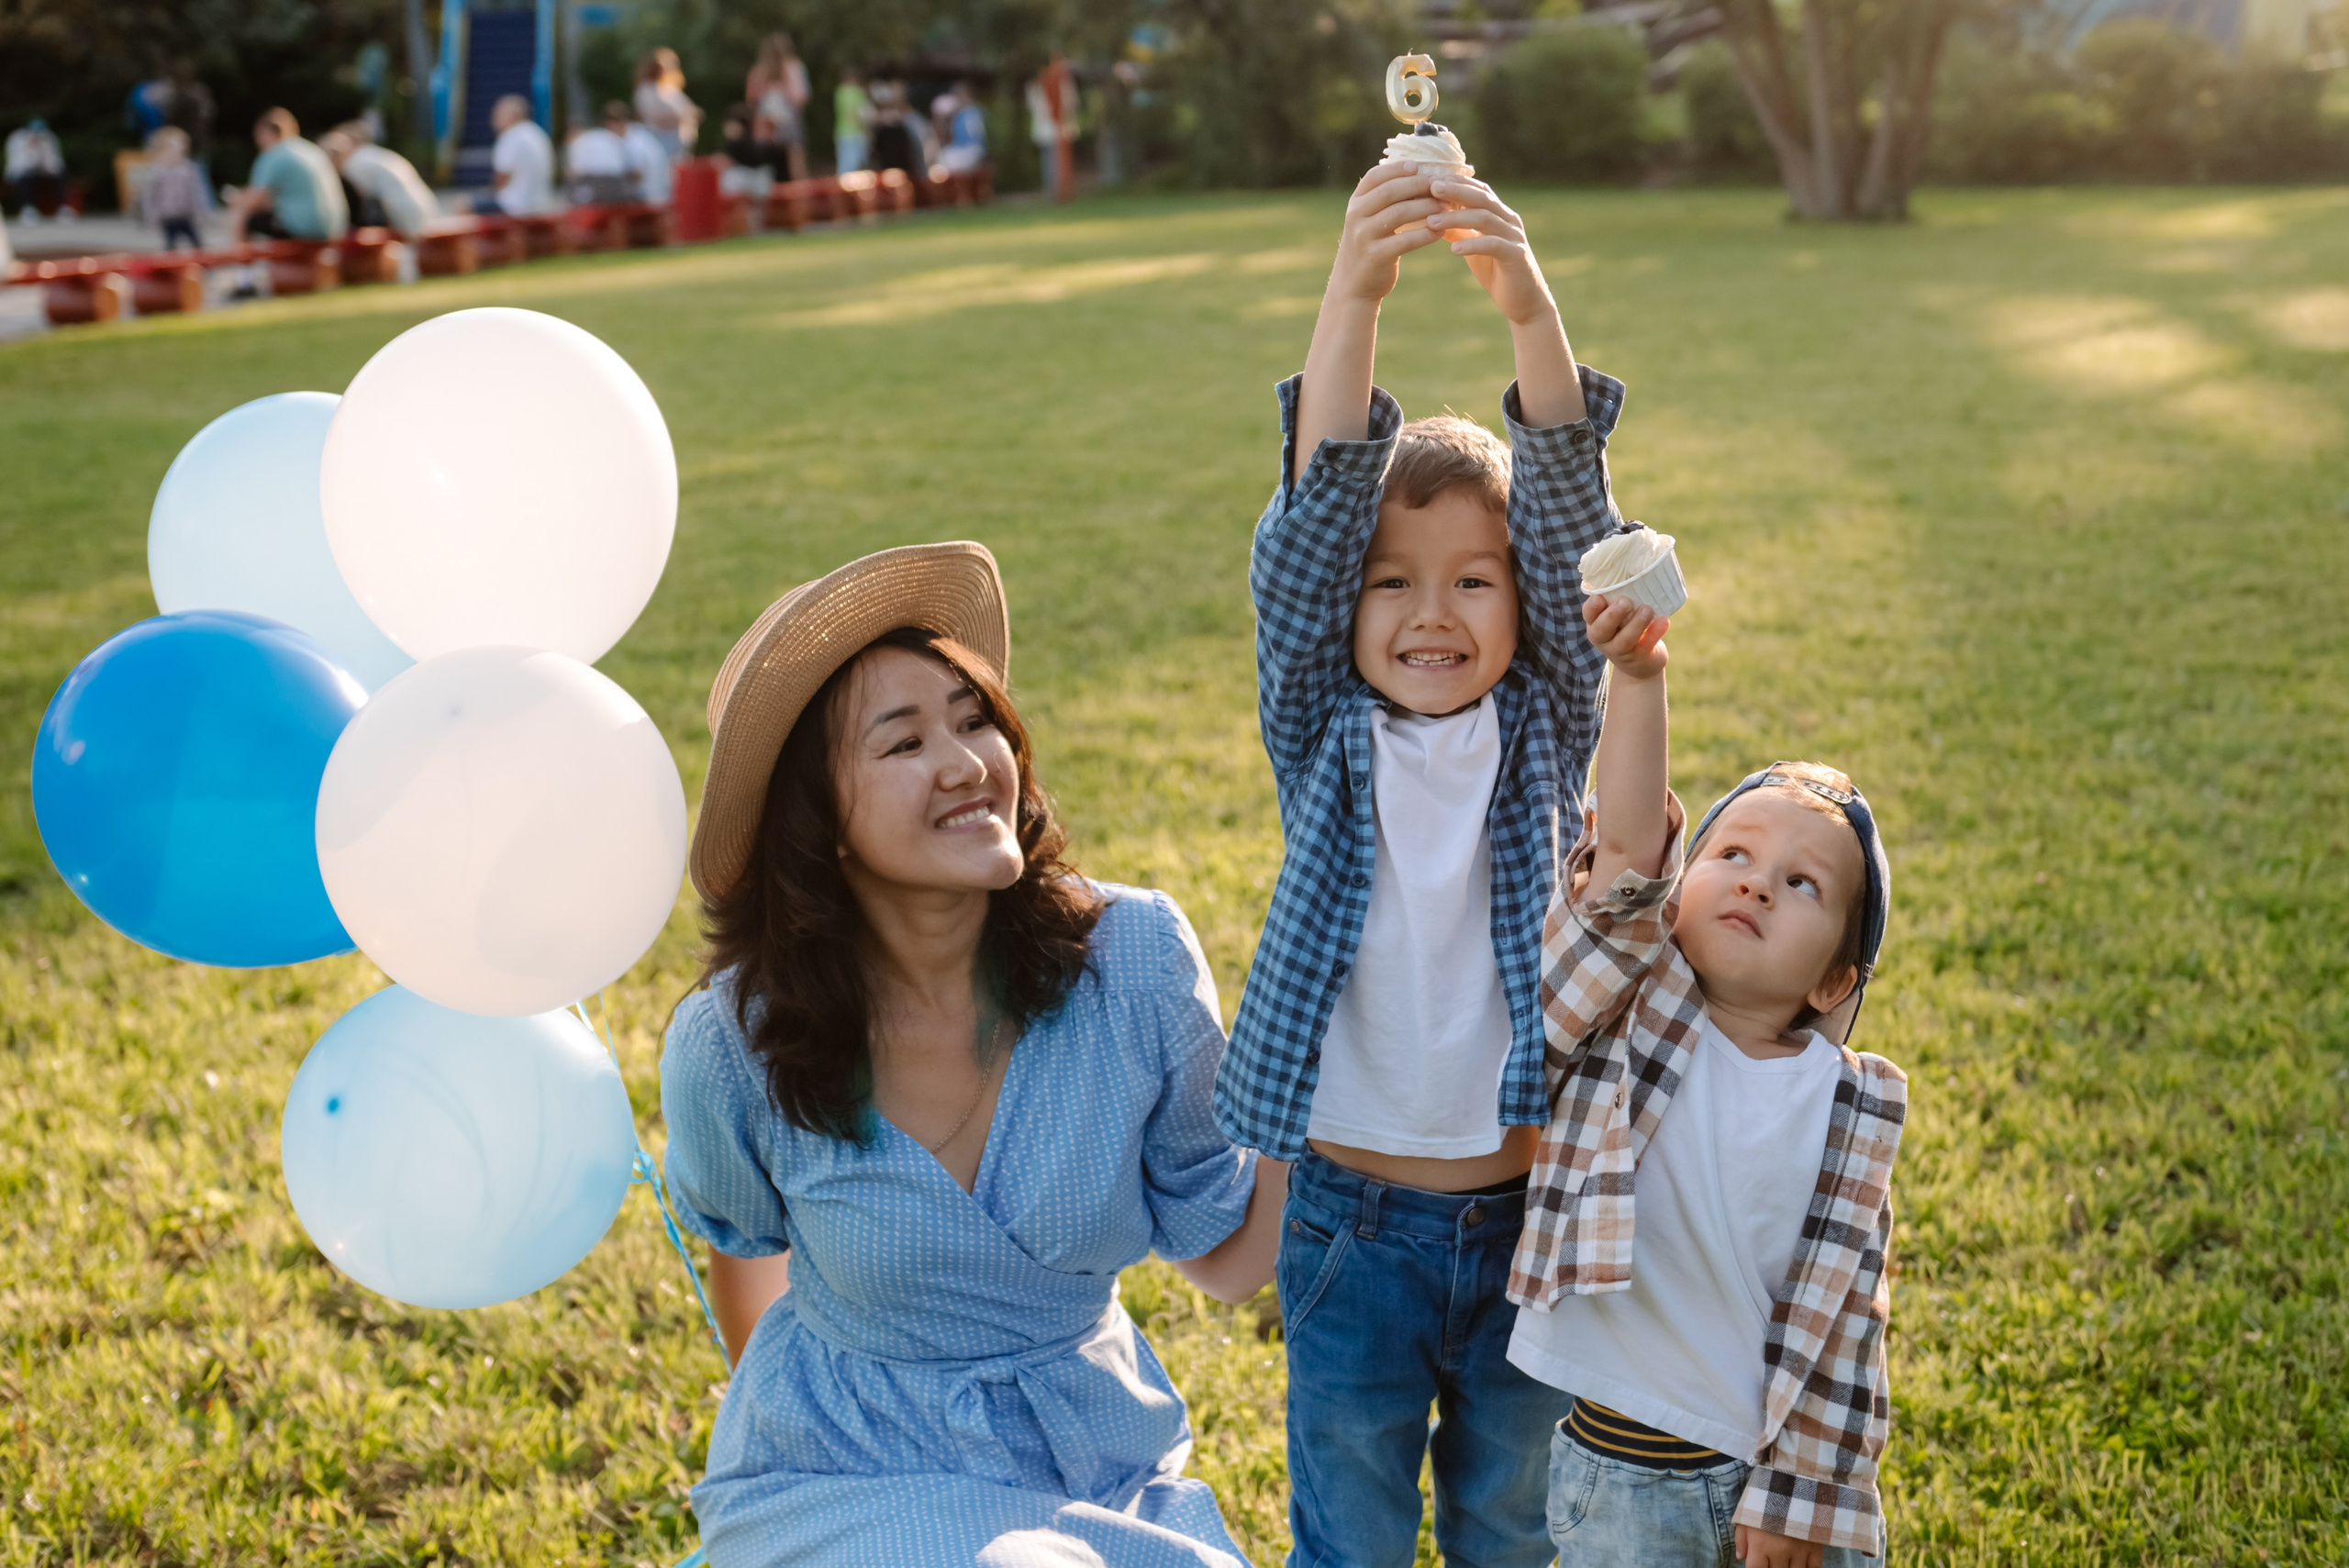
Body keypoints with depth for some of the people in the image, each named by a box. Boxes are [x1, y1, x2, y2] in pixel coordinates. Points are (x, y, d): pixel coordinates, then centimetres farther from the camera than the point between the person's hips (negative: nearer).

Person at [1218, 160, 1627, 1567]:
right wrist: (1355, 298, -33)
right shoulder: (1325, 737, -6)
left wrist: (1530, 310, -33)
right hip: (1355, 1223, -1)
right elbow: (1311, 533, -19)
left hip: (1526, 1213, 1)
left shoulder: (1542, 730, -4)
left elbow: (1572, 533, -18)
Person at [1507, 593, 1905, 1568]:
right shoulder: (1627, 1020, -8)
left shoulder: (1849, 1107, -4)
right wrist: (1637, 678, -36)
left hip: (1778, 1456, 1)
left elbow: (1840, 1312, -3)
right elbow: (1627, 856, -24)